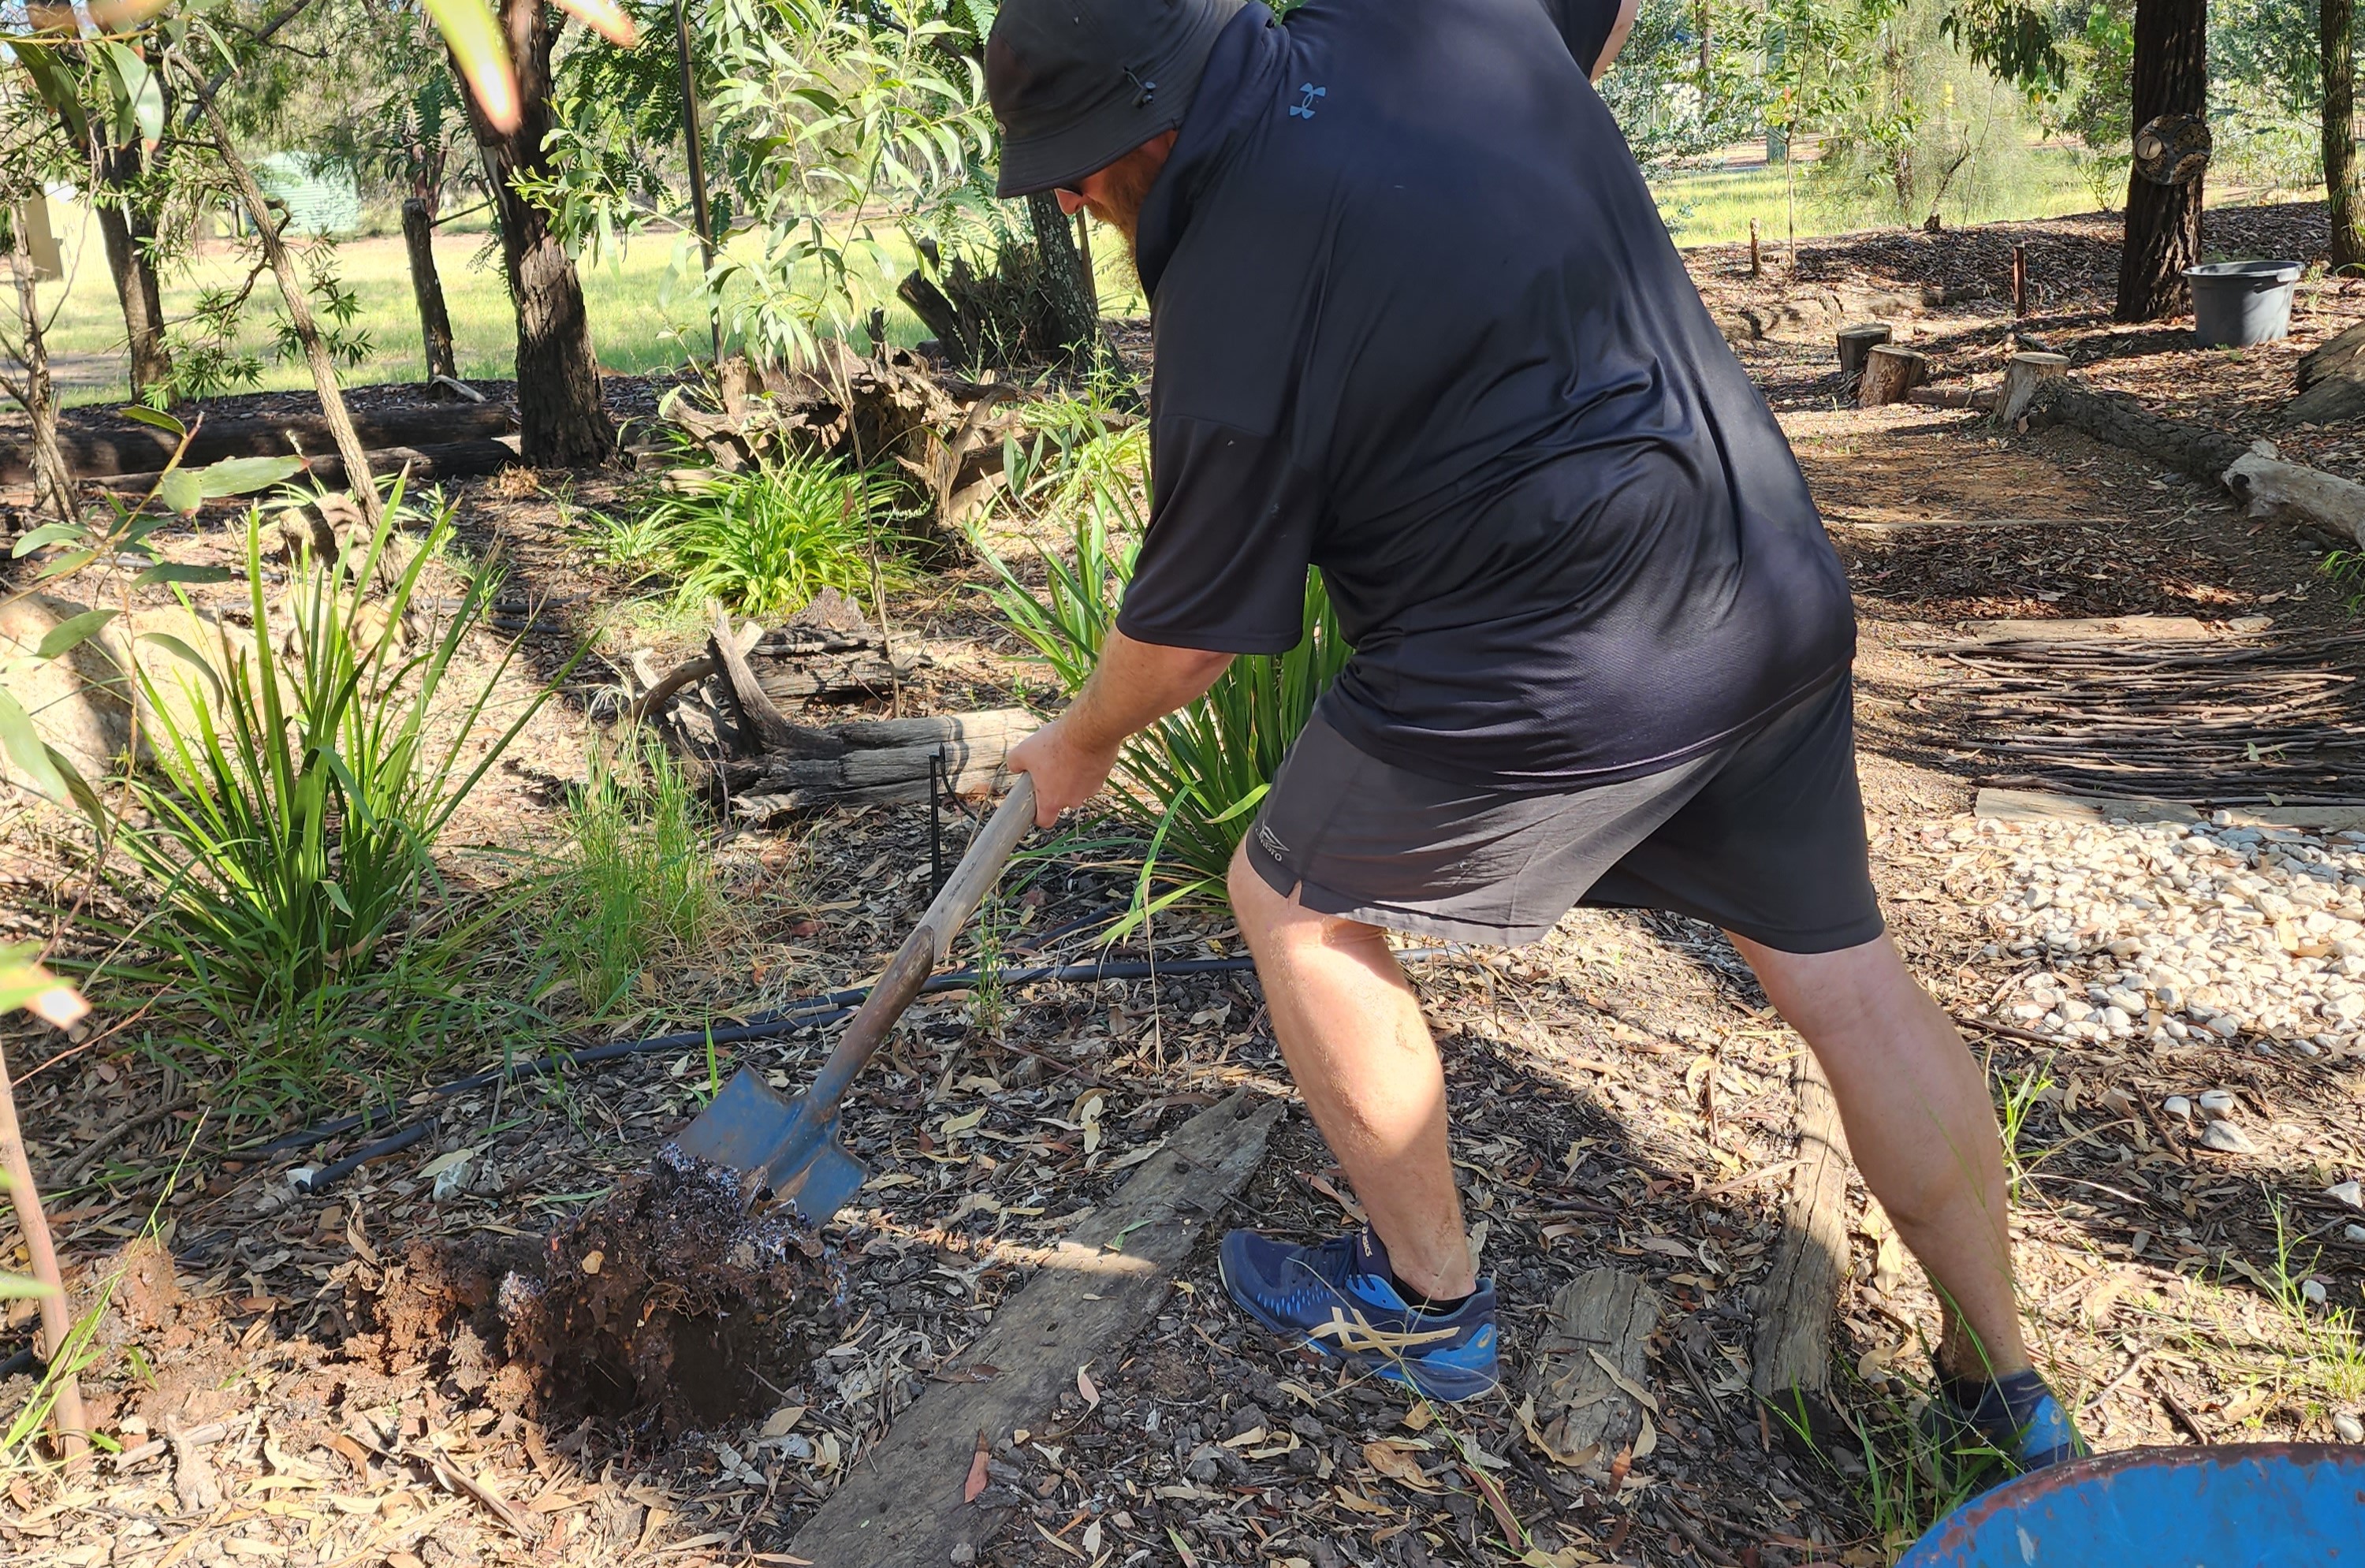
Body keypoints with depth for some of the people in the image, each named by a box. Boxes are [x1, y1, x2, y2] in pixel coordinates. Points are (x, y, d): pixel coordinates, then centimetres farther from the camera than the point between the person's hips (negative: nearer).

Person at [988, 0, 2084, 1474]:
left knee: (1296, 905, 14)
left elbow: (1192, 627, -2)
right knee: (1845, 975, 19)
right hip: (1781, 592, 8)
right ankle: (2007, 1380, 33)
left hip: (1554, 680, -8)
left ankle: (1430, 1301, 28)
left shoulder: (1230, 305, -15)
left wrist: (1080, 743, 17)